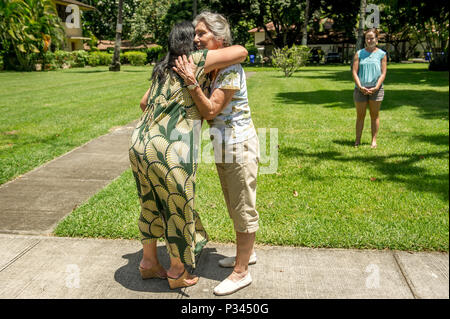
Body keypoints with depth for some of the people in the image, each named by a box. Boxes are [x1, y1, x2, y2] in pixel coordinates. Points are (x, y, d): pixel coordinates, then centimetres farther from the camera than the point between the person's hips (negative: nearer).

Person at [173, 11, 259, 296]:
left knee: (243, 208, 1)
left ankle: (241, 272, 13)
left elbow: (210, 111, -23)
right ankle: (247, 253, 39)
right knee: (235, 205, 20)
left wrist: (192, 82, -33)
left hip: (240, 146, -9)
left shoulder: (232, 70, -19)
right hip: (224, 147, 9)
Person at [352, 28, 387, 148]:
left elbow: (383, 73, 1)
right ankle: (357, 140, 12)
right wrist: (360, 87, -12)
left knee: (375, 115, 5)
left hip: (376, 89, 0)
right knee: (360, 115, 5)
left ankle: (374, 140, 11)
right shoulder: (359, 53, 7)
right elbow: (354, 71, 1)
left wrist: (376, 87, -12)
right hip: (360, 89, 1)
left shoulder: (381, 54, 6)